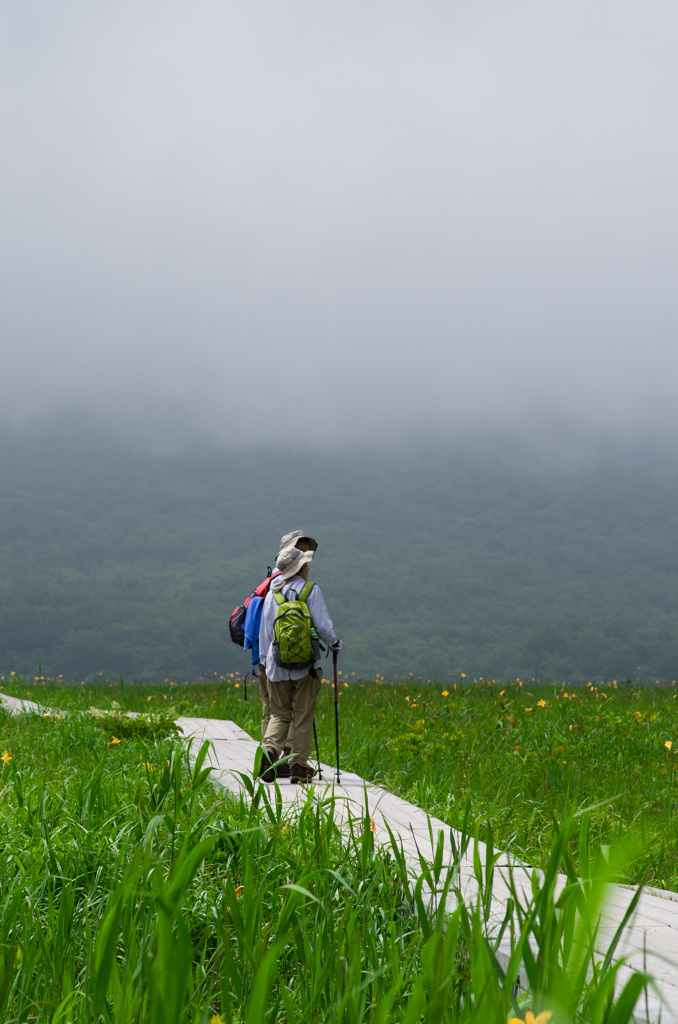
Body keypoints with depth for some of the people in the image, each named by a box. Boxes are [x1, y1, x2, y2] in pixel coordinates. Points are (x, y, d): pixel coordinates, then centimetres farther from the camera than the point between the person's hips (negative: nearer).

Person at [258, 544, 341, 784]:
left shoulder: (272, 593, 7)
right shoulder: (310, 590, -6)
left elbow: (265, 629, 12)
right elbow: (322, 625, -7)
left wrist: (265, 660, 20)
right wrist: (334, 643, 12)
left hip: (277, 663, 4)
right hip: (305, 664, -4)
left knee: (279, 713, 12)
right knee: (302, 717, 4)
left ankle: (269, 748, -14)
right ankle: (298, 765, 3)